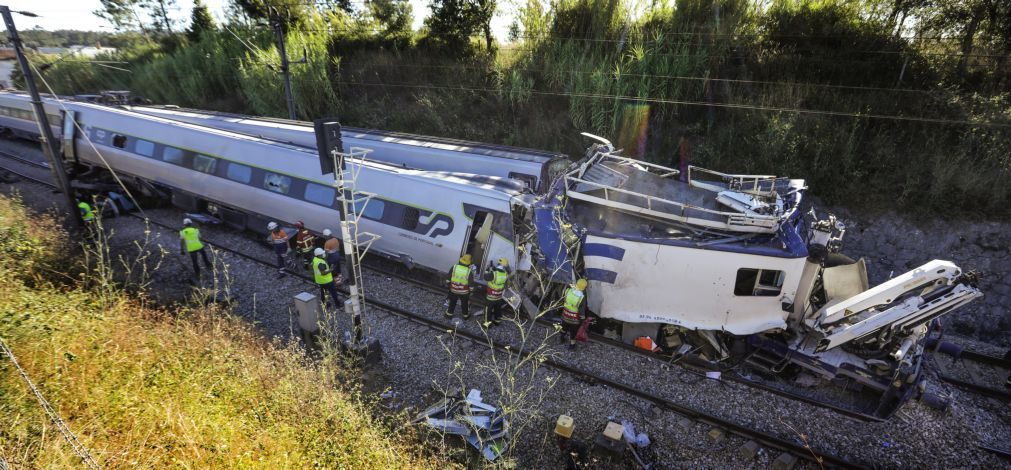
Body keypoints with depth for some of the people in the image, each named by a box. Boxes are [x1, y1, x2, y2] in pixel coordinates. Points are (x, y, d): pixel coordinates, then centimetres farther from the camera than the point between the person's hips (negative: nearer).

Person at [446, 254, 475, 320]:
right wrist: (470, 291, 2)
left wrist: (449, 285, 12)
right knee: (465, 304, 22)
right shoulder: (469, 271, -21)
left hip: (453, 290, 1)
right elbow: (471, 284, -13)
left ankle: (449, 314, 39)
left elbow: (448, 278, -4)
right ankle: (466, 315, 40)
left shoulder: (454, 267, -15)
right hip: (464, 292, -1)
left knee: (452, 302, 24)